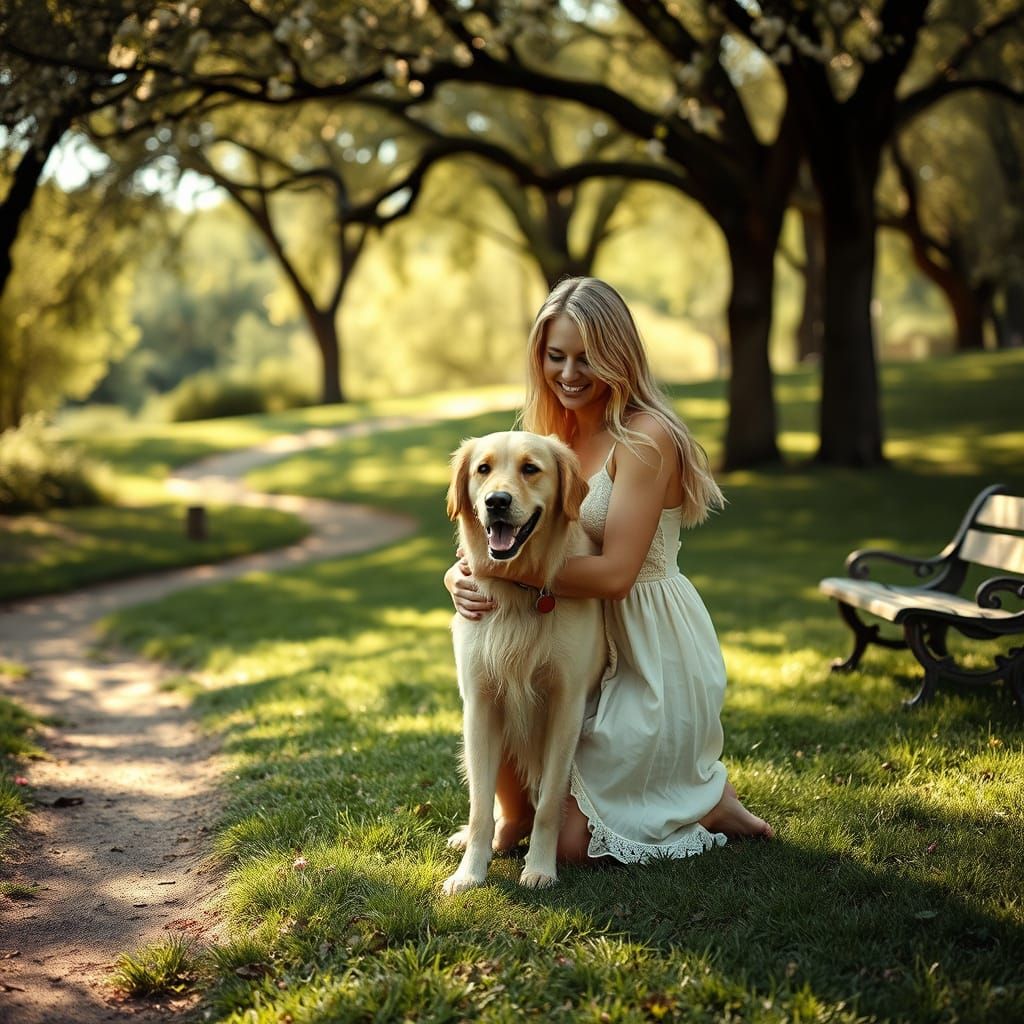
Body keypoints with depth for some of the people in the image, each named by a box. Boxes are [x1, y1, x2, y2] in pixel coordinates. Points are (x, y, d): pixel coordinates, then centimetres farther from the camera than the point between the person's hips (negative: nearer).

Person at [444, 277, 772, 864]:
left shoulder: (646, 438, -19)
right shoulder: (557, 435, 7)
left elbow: (614, 573, -25)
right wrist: (462, 576, -19)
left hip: (652, 658, -8)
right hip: (586, 645, 8)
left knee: (570, 842, -7)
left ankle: (703, 798, 15)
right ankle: (515, 815, 5)